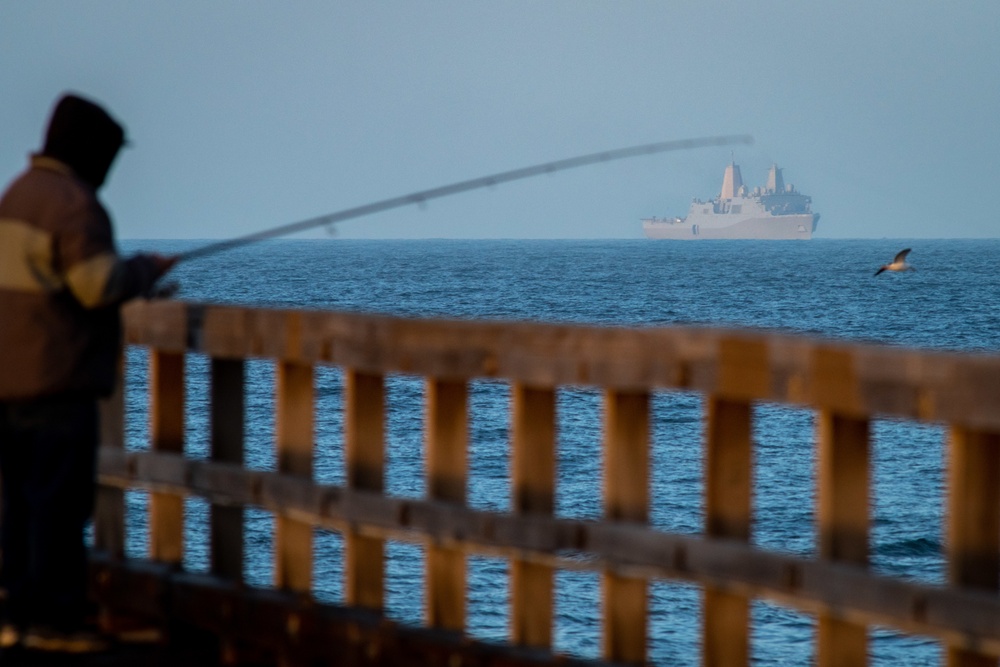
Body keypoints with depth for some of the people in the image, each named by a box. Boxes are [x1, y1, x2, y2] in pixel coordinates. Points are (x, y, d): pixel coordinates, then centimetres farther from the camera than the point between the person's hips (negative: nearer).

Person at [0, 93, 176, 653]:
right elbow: (99, 286, -21)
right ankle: (55, 620, -5)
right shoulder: (75, 203, -14)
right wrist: (147, 269, -3)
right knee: (61, 499, -6)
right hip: (58, 377, -9)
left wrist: (128, 274, 19)